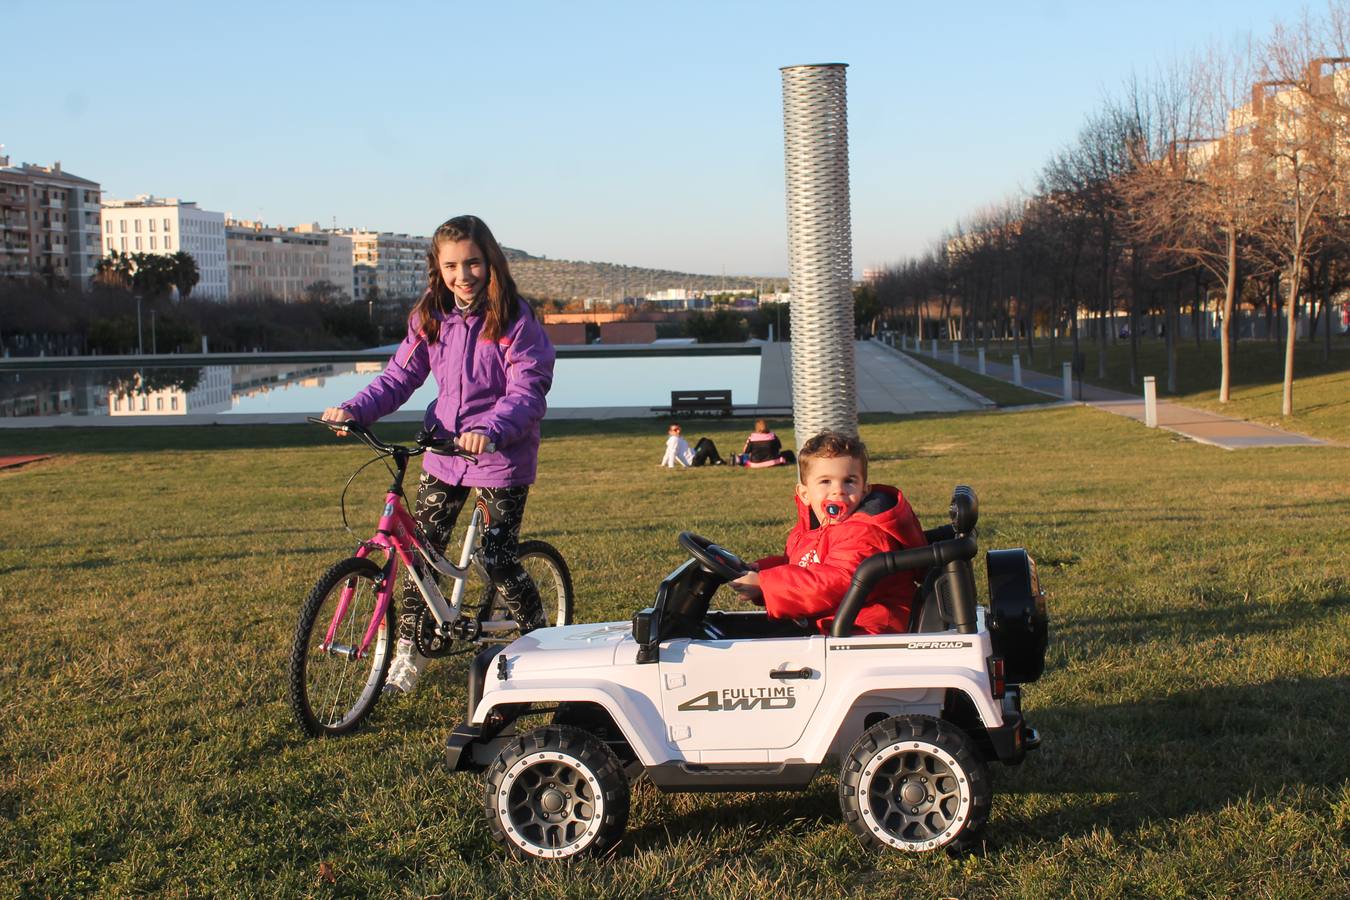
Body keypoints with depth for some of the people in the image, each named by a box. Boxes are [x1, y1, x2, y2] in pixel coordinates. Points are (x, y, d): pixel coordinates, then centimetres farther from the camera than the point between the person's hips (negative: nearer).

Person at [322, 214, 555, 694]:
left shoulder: (514, 319, -13)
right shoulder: (429, 318, 3)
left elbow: (528, 390, -19)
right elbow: (400, 375, 3)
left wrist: (490, 430, -36)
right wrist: (355, 409, -13)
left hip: (501, 456, -5)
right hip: (443, 452, 5)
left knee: (499, 559, -5)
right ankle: (408, 652, 20)